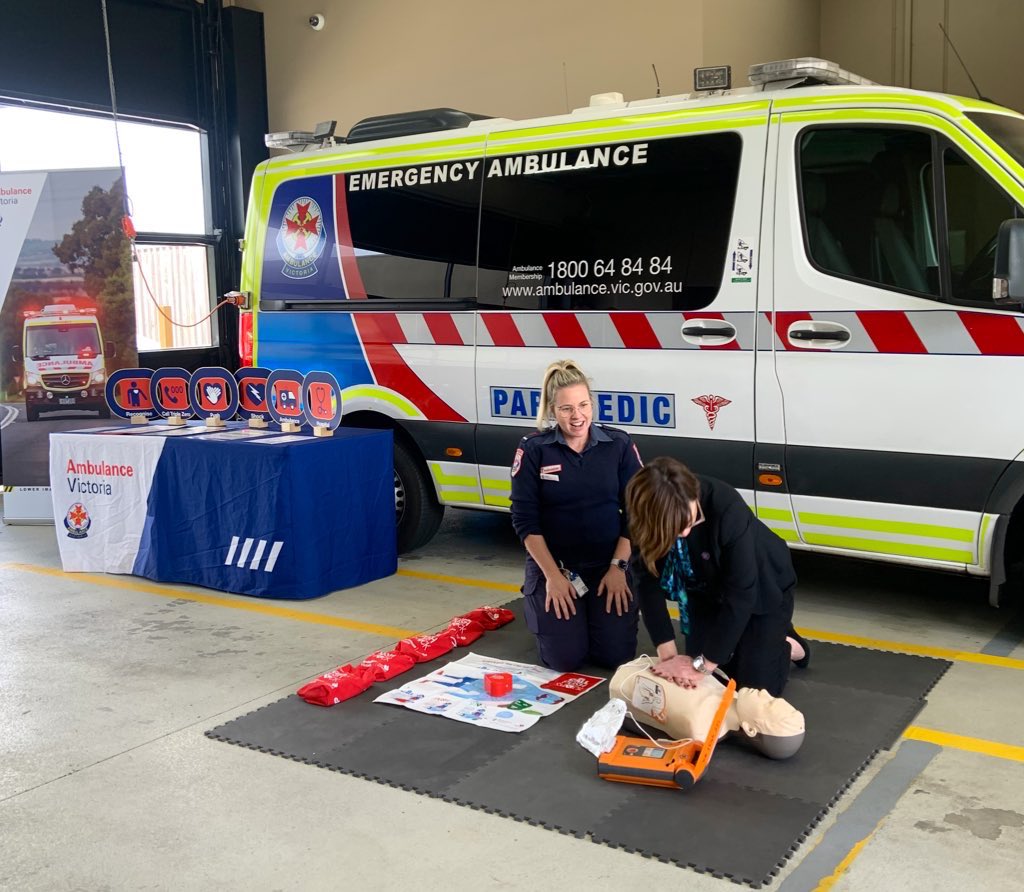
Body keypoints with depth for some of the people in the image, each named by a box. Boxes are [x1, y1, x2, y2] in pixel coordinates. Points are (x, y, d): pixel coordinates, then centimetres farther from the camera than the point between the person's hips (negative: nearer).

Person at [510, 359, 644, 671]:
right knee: (566, 659, -9)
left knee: (616, 655, -6)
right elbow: (524, 519, -9)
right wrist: (552, 575, -13)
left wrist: (618, 566, -9)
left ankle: (594, 613, 27)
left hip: (608, 564, 2)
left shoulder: (619, 444, -4)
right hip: (554, 563, -1)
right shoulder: (533, 449, -9)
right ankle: (538, 602, 23)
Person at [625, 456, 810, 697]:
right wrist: (668, 654, -26)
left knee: (753, 687, -4)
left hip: (762, 588, -4)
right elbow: (650, 583, -20)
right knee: (700, 684, 7)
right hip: (708, 590, 4)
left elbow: (741, 593, -36)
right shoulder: (650, 520, -28)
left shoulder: (727, 507, -40)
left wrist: (703, 665, -33)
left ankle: (789, 644, 24)